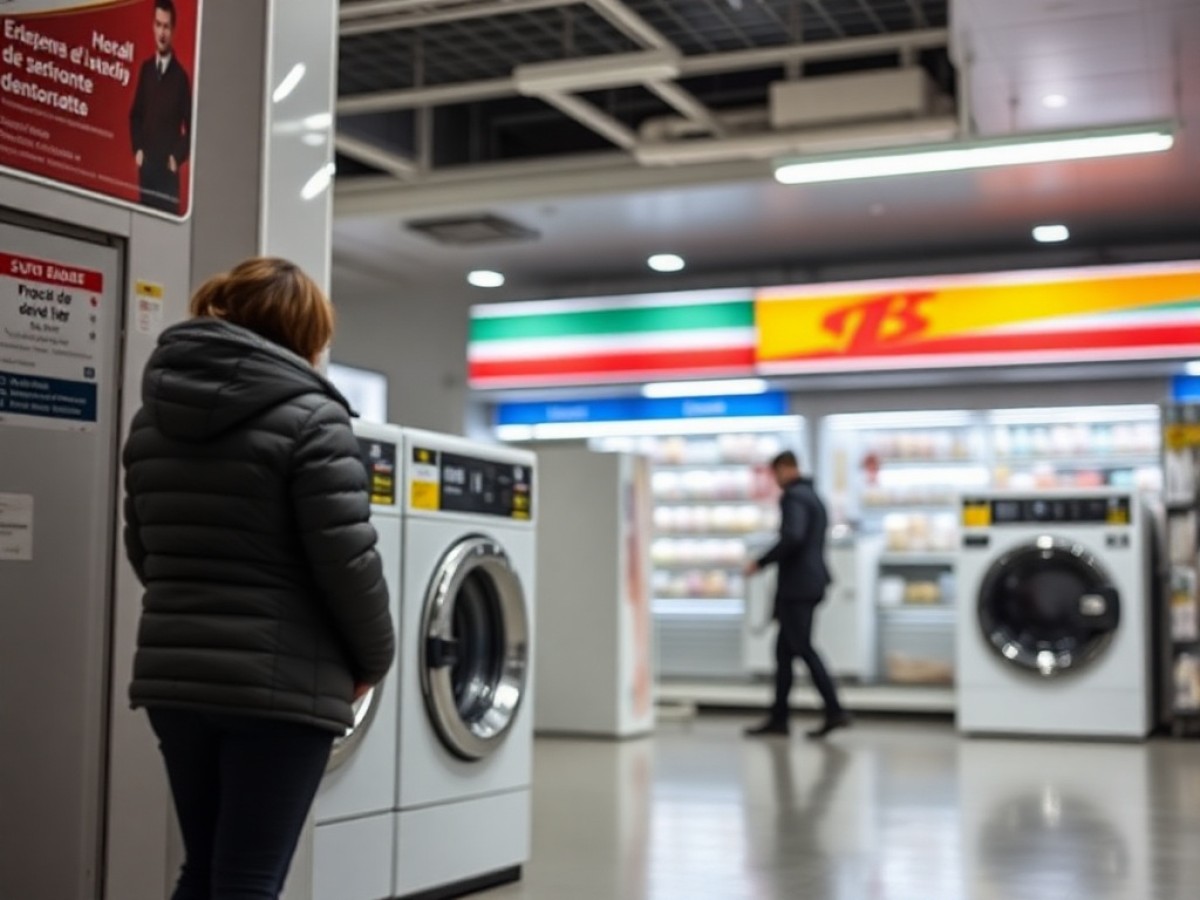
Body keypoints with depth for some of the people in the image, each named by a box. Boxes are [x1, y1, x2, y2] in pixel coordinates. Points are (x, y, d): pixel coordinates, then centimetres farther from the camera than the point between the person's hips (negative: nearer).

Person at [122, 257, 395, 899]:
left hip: (173, 674, 7)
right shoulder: (308, 417, -11)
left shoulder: (154, 413, 10)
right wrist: (373, 658, 1)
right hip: (281, 682, -7)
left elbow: (143, 550, 16)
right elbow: (346, 558, -14)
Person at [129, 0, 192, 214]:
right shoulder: (146, 69, 6)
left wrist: (178, 156, -11)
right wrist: (137, 148, 3)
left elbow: (190, 126, -3)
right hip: (145, 164, 5)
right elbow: (135, 114, 15)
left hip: (168, 168, -5)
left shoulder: (180, 75, -8)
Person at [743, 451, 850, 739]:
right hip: (813, 583, 10)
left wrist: (761, 562, -18)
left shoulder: (794, 497, -11)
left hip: (796, 586, -10)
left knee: (803, 648, -9)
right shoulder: (814, 498, 19)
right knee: (784, 650, 11)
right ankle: (778, 718, 12)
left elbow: (792, 537, -26)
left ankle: (834, 711, -12)